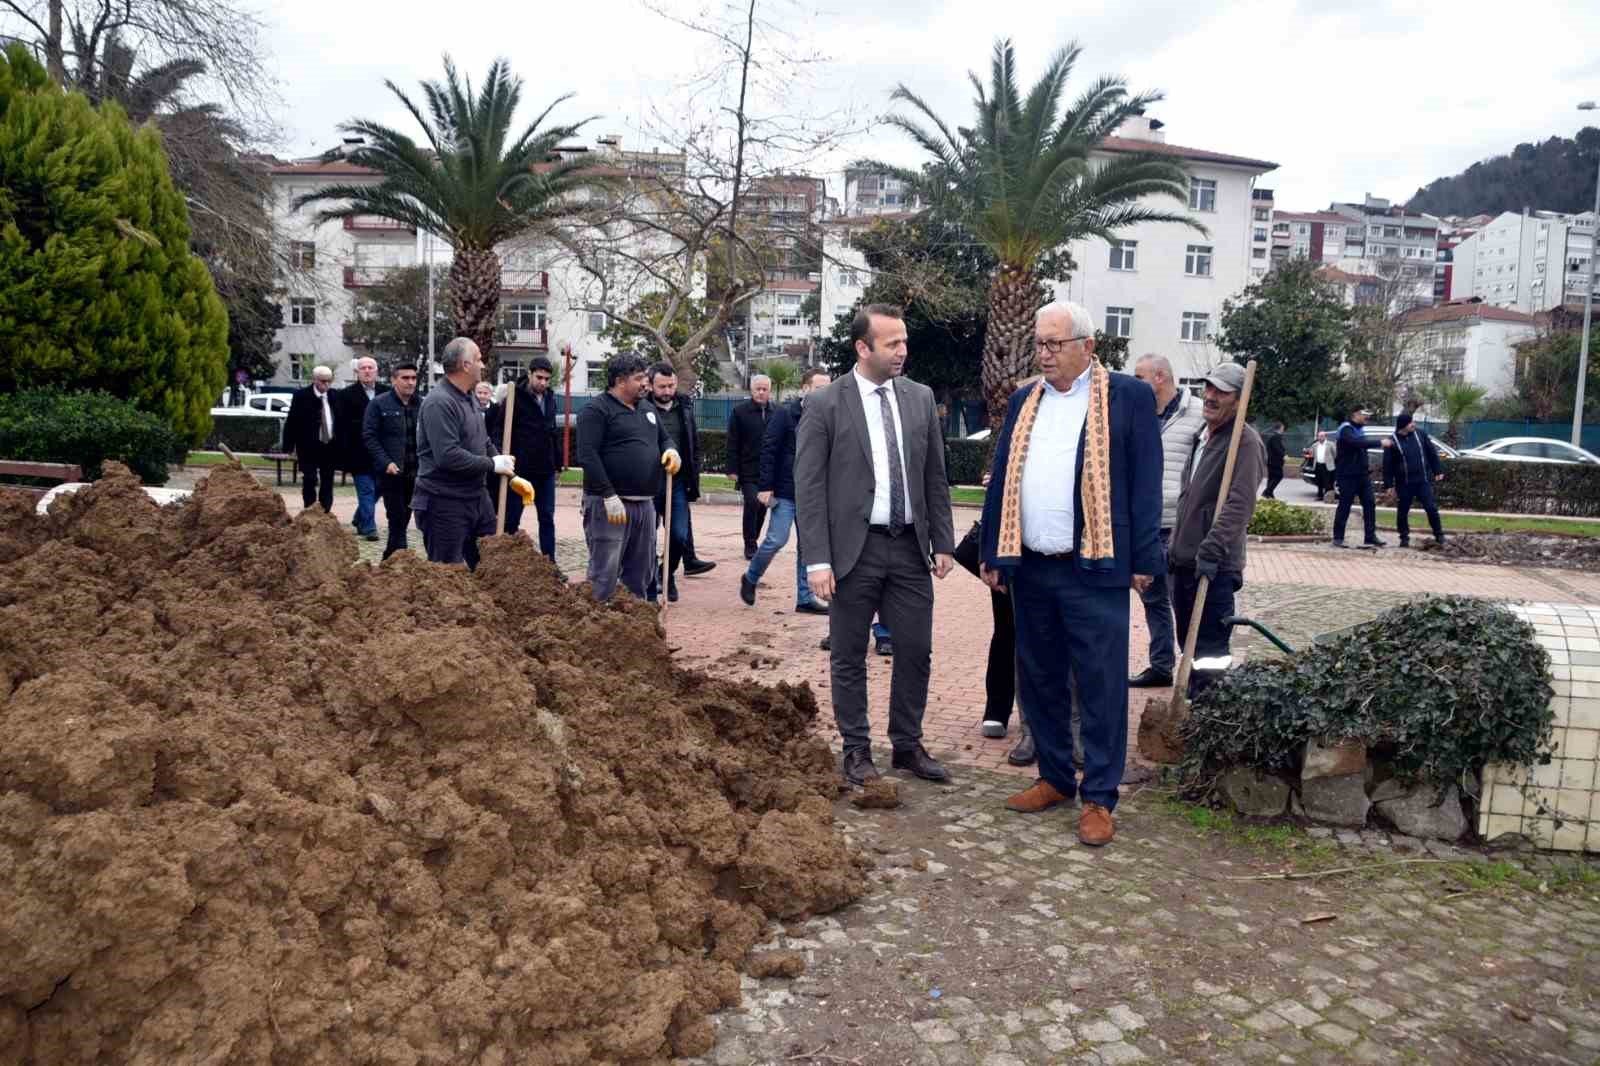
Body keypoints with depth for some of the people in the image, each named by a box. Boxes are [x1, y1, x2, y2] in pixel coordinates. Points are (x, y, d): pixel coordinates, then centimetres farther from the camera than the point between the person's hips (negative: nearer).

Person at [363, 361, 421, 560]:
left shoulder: (421, 405, 8)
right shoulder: (379, 404, -3)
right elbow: (369, 436, -5)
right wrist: (386, 462, -15)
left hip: (415, 473, 4)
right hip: (392, 473, -4)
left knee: (403, 519, 10)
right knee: (397, 519, -6)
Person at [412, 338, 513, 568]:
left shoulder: (470, 396, 11)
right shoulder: (439, 403, -19)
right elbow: (448, 456, -28)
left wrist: (503, 461, 4)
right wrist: (492, 465, -19)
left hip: (477, 496, 9)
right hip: (445, 503, -9)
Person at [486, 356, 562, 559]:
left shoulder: (550, 399, 10)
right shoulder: (515, 398, -10)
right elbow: (498, 431, -12)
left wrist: (557, 463, 16)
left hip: (545, 470, 6)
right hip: (520, 470, -6)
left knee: (547, 519, 9)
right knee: (511, 519, 4)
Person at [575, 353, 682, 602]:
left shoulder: (648, 410, 17)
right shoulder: (597, 410, -7)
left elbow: (664, 437, 29)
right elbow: (588, 455, -16)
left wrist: (670, 450, 2)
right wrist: (609, 497, -22)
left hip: (645, 504, 8)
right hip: (609, 503, -8)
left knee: (641, 572, 15)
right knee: (605, 572, -6)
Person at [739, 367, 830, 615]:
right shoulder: (785, 414, -7)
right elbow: (768, 451, -9)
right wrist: (765, 487, -13)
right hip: (785, 490, -5)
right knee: (776, 540, -5)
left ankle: (805, 598, 14)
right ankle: (750, 578, 20)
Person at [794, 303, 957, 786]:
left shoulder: (920, 398, 7)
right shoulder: (825, 404, -6)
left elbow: (935, 477, 11)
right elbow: (809, 487, -8)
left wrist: (943, 543, 7)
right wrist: (817, 559, -13)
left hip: (910, 547, 4)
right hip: (854, 548, -4)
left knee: (915, 652, 9)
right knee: (849, 657, 8)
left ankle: (908, 746, 26)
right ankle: (856, 751, 23)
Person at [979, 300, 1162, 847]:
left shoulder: (1129, 397, -2)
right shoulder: (1024, 402, 13)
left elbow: (1145, 484, -5)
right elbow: (1001, 480, 13)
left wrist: (1144, 560, -9)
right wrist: (994, 553, 10)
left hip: (1095, 568, -5)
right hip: (1030, 568, 6)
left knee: (1101, 687, 1)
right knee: (1039, 680, 14)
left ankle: (1099, 798, 12)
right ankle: (1055, 778, 29)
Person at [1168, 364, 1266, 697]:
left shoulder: (1244, 441, -13)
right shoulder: (1202, 438, 16)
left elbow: (1239, 503, -23)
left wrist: (1212, 550, -28)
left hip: (1215, 567, -9)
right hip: (1186, 560, 9)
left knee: (1210, 650, -4)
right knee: (1189, 646, 18)